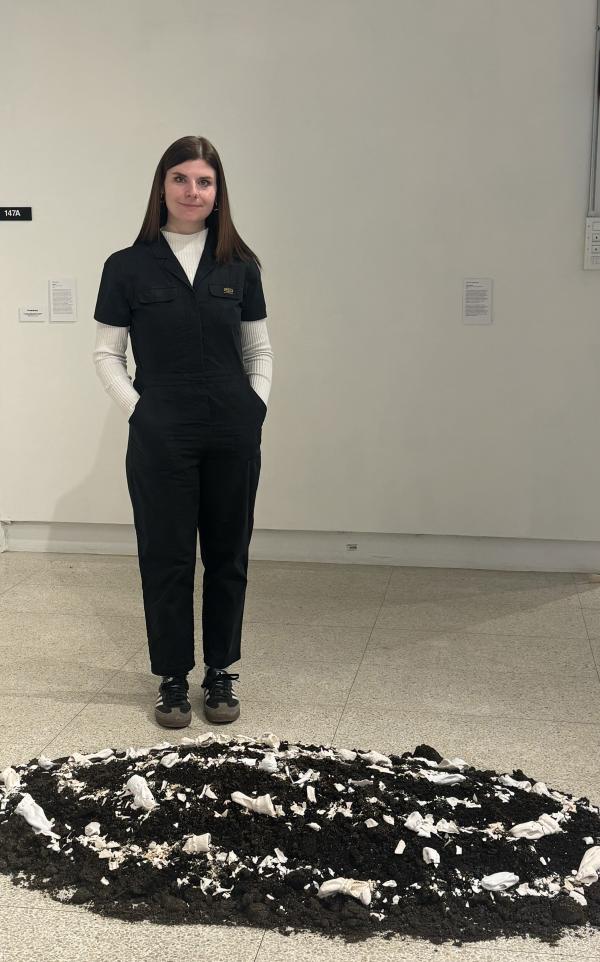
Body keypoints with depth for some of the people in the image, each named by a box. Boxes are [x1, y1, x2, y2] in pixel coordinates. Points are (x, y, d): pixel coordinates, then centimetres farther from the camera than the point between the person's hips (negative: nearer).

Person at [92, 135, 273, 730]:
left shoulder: (240, 265, 4)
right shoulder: (129, 267, -1)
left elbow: (260, 349, 11)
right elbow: (107, 353, 2)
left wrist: (255, 405, -1)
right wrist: (137, 408, -8)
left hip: (234, 435, 2)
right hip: (161, 438, -2)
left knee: (227, 554, 10)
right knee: (166, 558, 6)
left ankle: (221, 673, 25)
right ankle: (173, 679, 20)